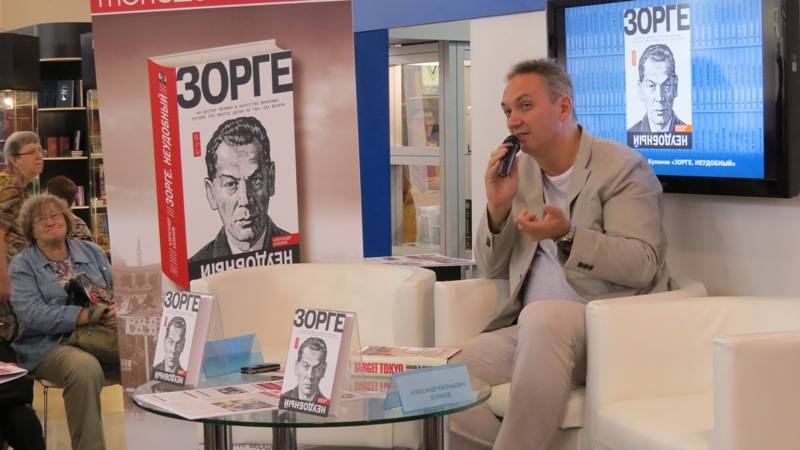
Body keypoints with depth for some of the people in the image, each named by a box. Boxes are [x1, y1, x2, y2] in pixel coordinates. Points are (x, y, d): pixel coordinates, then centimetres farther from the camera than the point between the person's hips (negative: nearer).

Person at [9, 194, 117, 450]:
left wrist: (119, 311, -14)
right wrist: (88, 315, -20)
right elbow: (31, 314, -10)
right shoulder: (23, 265, 6)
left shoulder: (92, 252, 18)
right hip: (51, 344, -3)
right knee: (86, 368, -38)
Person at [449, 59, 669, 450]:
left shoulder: (621, 167, -6)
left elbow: (642, 265, -14)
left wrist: (568, 236, -27)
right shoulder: (519, 172, 13)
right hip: (532, 331, 6)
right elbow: (491, 269, 15)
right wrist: (497, 207, -3)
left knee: (542, 317, -37)